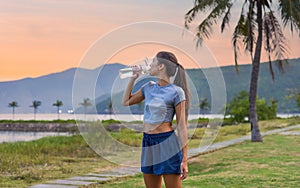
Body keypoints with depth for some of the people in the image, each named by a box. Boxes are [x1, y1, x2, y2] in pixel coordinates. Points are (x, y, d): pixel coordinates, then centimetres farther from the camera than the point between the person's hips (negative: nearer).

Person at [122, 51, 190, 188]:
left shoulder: (176, 91, -8)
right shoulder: (149, 87, 11)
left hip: (166, 143, -7)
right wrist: (133, 78, 15)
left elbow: (181, 126, -8)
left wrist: (184, 159, -11)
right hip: (147, 143, 7)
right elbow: (126, 102, 23)